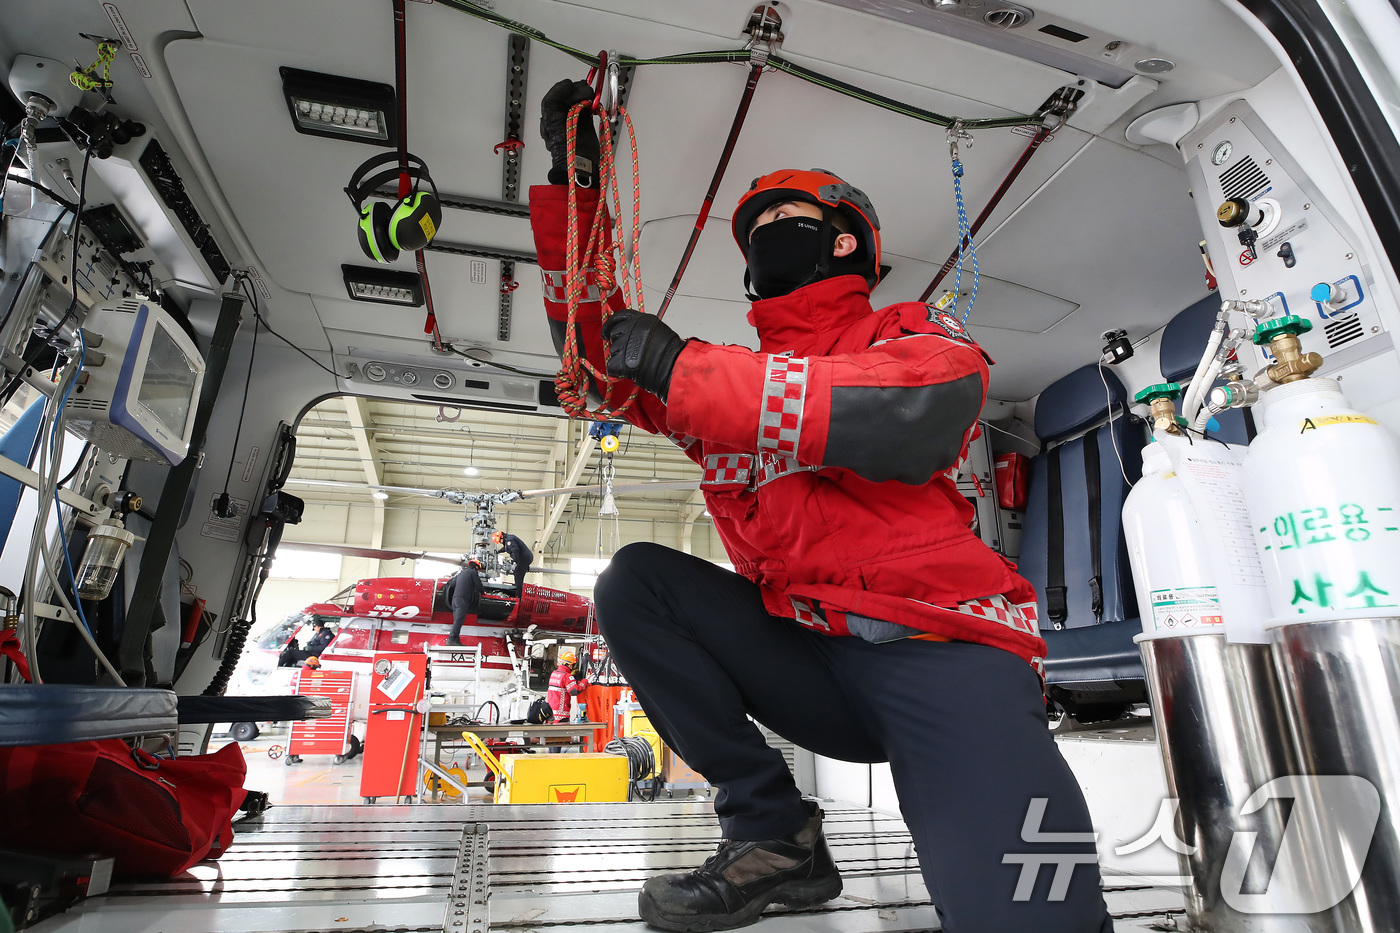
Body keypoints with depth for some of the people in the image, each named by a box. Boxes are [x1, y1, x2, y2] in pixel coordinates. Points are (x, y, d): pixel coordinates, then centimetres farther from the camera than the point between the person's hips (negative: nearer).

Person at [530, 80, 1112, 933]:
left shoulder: (920, 335, 4)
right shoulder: (733, 380, 17)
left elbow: (911, 415, -20)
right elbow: (594, 336, 17)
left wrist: (682, 371, -17)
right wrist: (574, 183, 8)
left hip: (939, 646, -5)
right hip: (808, 661, 6)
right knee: (636, 580, -10)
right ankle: (774, 832, -6)